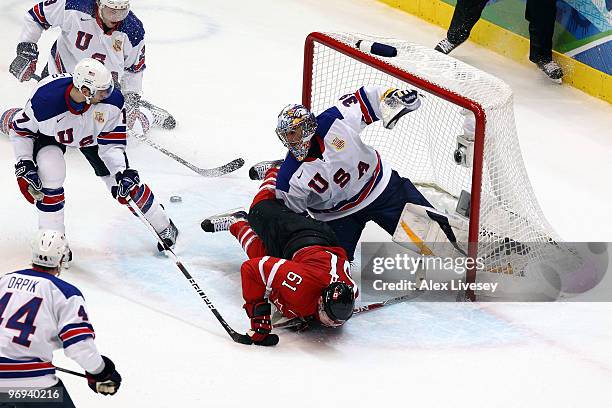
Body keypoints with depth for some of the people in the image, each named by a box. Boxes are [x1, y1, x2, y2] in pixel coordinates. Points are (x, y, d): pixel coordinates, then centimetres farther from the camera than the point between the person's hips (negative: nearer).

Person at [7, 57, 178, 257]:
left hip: (92, 135, 2)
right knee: (51, 173, -29)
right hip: (50, 134, -2)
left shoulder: (111, 99, -34)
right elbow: (20, 128, -21)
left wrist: (122, 173, -36)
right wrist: (24, 165, -25)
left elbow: (112, 143, -23)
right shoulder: (46, 99, -41)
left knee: (125, 182, 0)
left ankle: (164, 227, 21)